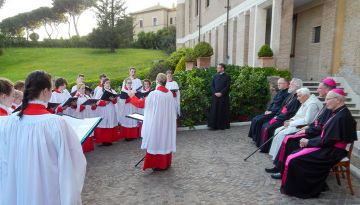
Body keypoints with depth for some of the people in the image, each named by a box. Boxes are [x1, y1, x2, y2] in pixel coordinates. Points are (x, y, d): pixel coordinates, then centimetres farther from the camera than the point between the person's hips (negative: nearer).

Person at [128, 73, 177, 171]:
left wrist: (132, 96, 8)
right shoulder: (170, 94, -1)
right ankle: (166, 163, 27)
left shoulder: (154, 94, -17)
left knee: (156, 141, 5)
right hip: (167, 123, 6)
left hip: (156, 122, -5)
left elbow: (141, 104, -6)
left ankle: (157, 164, 12)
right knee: (166, 140, 15)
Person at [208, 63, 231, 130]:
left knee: (223, 110, 2)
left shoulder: (226, 77, -1)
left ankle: (223, 125, 12)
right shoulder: (215, 76, 10)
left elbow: (227, 87, -7)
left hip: (223, 97, -3)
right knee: (214, 110, 2)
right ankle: (214, 125, 6)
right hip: (215, 96, 3)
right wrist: (215, 93, -8)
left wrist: (221, 93, -15)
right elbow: (212, 85, 8)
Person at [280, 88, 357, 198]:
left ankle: (291, 188, 3)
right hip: (329, 147, 9)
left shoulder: (341, 117, -21)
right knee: (294, 155, 0)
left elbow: (327, 141, -22)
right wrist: (309, 141, -1)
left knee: (293, 160, -16)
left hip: (331, 152, -9)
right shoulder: (338, 113, 9)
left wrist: (309, 142, -10)